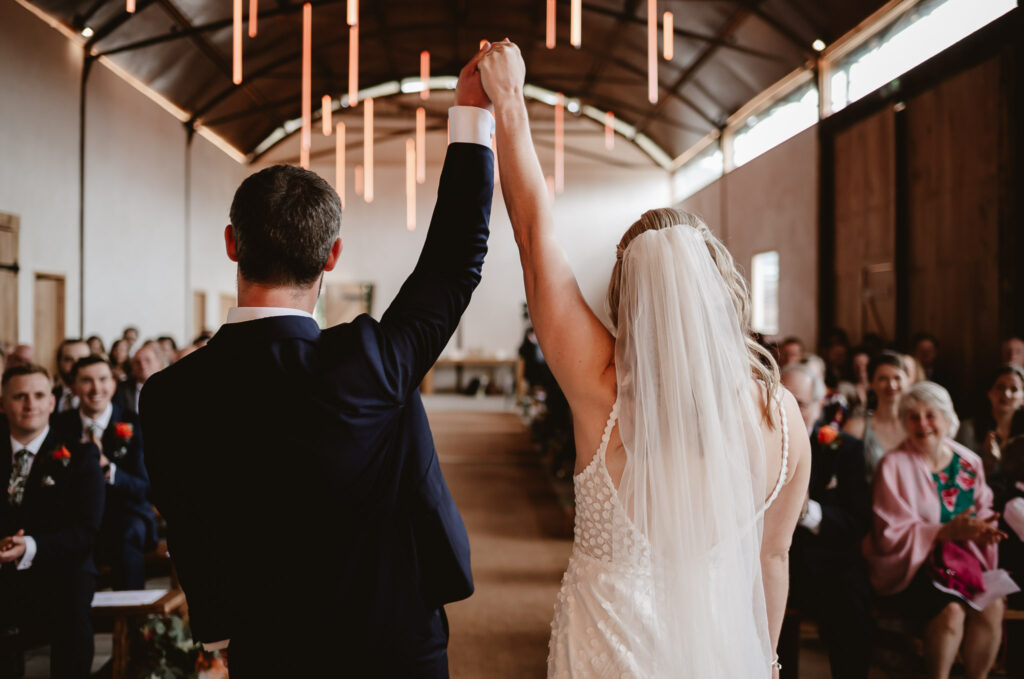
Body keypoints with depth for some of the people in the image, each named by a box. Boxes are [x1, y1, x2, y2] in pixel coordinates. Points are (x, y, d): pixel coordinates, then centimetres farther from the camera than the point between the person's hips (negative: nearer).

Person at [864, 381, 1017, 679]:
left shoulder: (969, 463, 7)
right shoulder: (894, 465, -8)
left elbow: (983, 513, 13)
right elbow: (891, 534, -12)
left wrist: (984, 530, -12)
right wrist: (948, 532, -22)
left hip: (964, 559, 4)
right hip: (911, 565, -4)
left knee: (992, 605, -22)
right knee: (951, 610, -27)